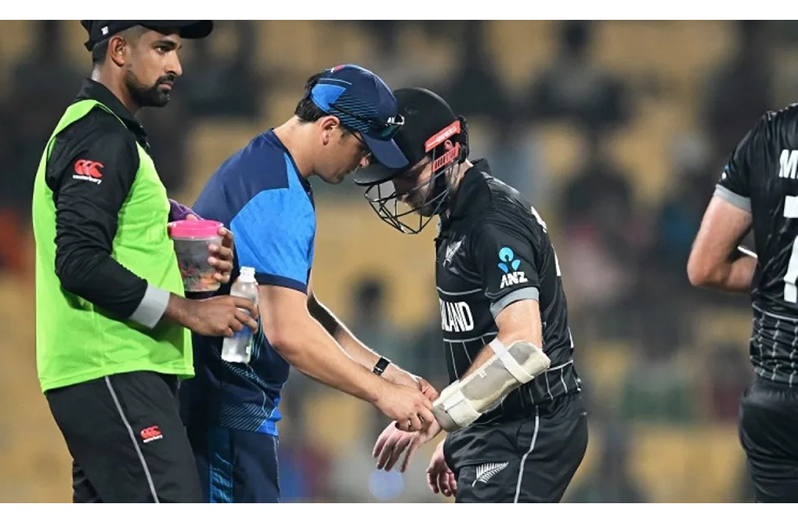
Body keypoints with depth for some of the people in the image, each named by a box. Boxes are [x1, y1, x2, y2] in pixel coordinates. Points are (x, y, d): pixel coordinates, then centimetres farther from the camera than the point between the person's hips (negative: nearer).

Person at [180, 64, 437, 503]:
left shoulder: (257, 166, 16)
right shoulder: (278, 196, -18)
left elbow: (301, 309, 19)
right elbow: (288, 331, -25)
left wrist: (386, 373, 11)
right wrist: (381, 394, -18)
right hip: (226, 409, -11)